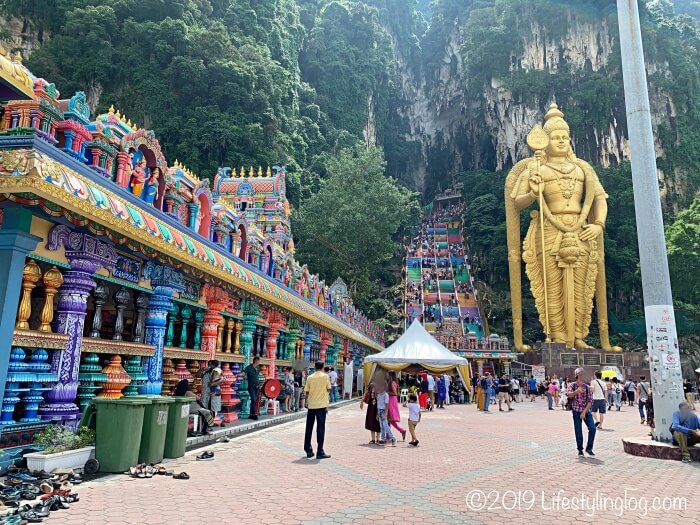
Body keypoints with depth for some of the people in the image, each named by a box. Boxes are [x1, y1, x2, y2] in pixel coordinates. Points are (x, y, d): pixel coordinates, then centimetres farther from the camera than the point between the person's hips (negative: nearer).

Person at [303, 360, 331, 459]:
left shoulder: (310, 377, 3)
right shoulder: (325, 376, -4)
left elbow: (307, 392, 5)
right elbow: (328, 389, 0)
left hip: (311, 405, 3)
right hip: (321, 405, -3)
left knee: (309, 428, 13)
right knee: (320, 428, -1)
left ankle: (308, 450, 20)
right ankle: (320, 452, -2)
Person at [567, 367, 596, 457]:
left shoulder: (587, 387, 3)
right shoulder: (572, 385, -3)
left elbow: (590, 401, -1)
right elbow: (569, 395, -21)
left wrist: (584, 411, -12)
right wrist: (577, 391, -41)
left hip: (586, 411, 2)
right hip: (576, 411, -2)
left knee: (592, 428, -11)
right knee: (578, 431, 0)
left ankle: (589, 448, 7)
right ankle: (580, 450, 18)